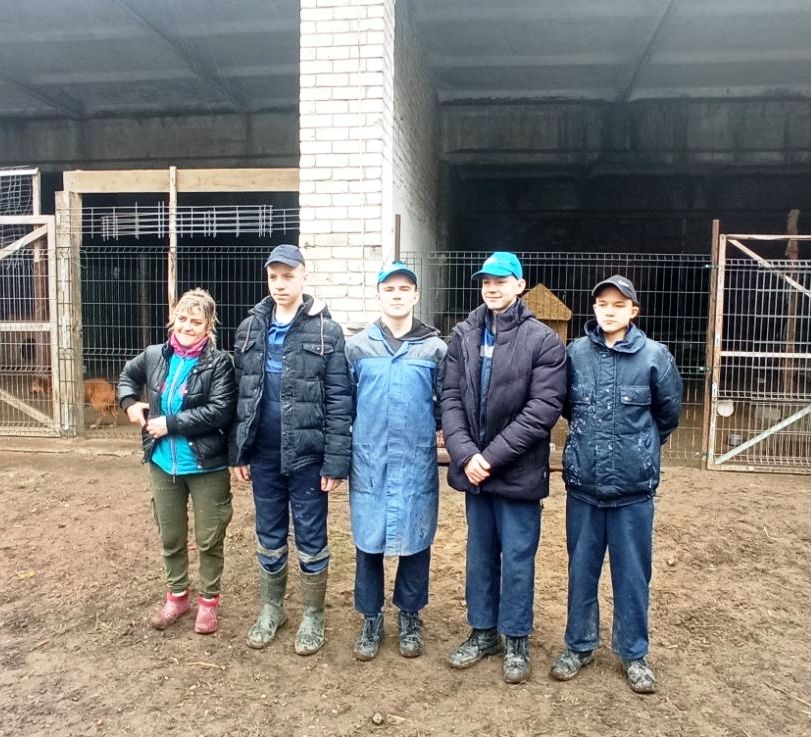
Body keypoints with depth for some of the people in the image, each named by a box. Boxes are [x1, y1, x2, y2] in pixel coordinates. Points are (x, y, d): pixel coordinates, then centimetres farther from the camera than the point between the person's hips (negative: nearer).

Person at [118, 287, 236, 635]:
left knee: (209, 539, 11)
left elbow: (220, 411, -22)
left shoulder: (219, 363, -13)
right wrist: (129, 402, 3)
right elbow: (128, 375, 22)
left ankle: (208, 600, 30)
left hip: (207, 466, -4)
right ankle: (177, 595, 39)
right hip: (163, 464, 5)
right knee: (170, 537, 19)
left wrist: (170, 423, -20)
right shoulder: (155, 356, 2)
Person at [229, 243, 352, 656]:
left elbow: (339, 400, -10)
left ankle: (312, 617, 28)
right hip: (263, 455, 4)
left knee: (311, 540, 9)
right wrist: (237, 452, 6)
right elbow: (239, 395, 9)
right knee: (269, 538, 17)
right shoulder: (249, 329, 5)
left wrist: (335, 461, -13)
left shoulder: (326, 330, -7)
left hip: (307, 455, -3)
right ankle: (271, 609, 37)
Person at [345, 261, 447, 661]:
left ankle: (410, 617, 31)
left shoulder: (435, 348, 1)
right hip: (369, 460, 0)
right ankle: (371, 618, 28)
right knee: (368, 542, 9)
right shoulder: (358, 346, 2)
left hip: (417, 462, 0)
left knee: (415, 541, 10)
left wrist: (441, 431, -4)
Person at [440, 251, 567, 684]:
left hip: (519, 471, -4)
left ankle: (516, 640, 29)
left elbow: (543, 409, -14)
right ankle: (483, 631, 36)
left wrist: (492, 456, -17)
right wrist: (465, 453, -14)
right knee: (480, 554, 17)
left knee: (517, 559, 9)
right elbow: (450, 397, 0)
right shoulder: (463, 336, 4)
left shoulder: (543, 340, -7)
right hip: (473, 468, 4)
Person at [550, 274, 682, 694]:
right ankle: (579, 645, 31)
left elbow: (669, 413, 8)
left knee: (632, 573, 11)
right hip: (583, 483, 1)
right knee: (582, 569, 13)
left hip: (634, 486, -1)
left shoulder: (654, 355, -6)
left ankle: (634, 653, 30)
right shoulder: (576, 353, -3)